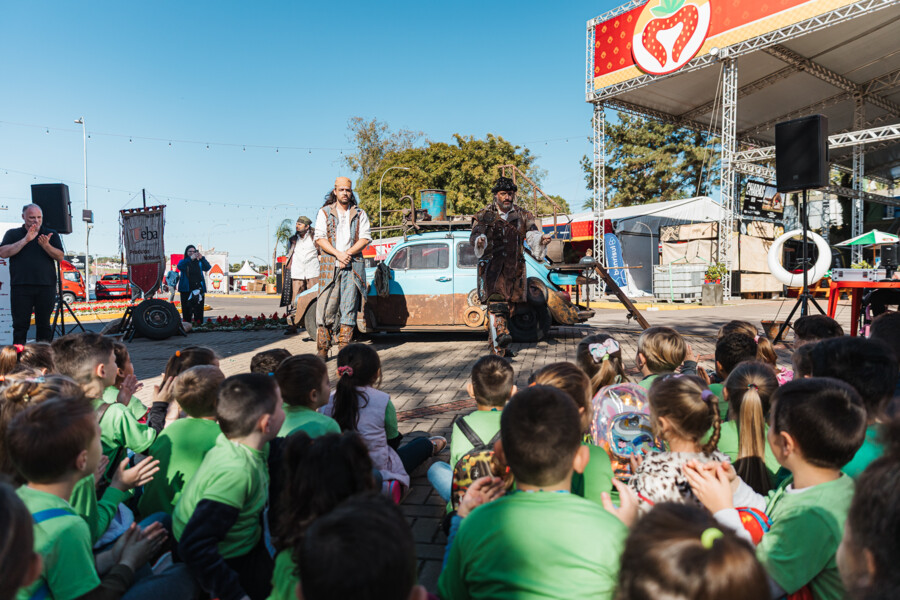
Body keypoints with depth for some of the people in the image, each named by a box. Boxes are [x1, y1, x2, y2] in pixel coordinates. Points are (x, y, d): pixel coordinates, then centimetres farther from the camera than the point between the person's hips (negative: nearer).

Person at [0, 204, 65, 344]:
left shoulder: (51, 234, 13)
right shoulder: (13, 234, 11)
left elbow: (60, 257, 2)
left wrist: (46, 245, -16)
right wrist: (25, 240, -12)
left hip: (46, 287, 1)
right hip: (21, 287, -1)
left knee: (44, 325, 4)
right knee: (20, 325, 0)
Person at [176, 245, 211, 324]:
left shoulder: (199, 262, 14)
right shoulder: (183, 262, 10)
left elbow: (208, 268, -2)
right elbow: (179, 267, -12)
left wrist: (202, 258, -17)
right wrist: (190, 258, -23)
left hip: (198, 289, 1)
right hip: (186, 290, -1)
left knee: (199, 310, -3)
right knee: (186, 309, -4)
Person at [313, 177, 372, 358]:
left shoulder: (360, 214, 13)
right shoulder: (324, 212, 11)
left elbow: (365, 238, 4)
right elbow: (319, 238, 1)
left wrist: (348, 254, -10)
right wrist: (338, 254, -12)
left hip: (353, 266, 1)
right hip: (329, 265, -1)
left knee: (349, 307, -1)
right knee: (326, 307, -5)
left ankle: (345, 347, 4)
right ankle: (322, 350, -1)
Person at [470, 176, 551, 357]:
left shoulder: (523, 216, 10)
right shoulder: (484, 215, 4)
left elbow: (533, 235, -4)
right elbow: (475, 235, -11)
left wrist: (541, 239, -27)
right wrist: (479, 241, -35)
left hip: (514, 268, 4)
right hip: (491, 266, -4)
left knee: (508, 307, 8)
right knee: (496, 302, -20)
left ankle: (494, 341, 20)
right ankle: (499, 341, -35)